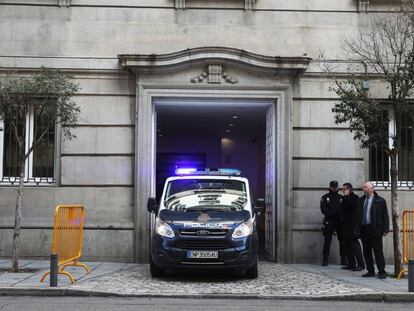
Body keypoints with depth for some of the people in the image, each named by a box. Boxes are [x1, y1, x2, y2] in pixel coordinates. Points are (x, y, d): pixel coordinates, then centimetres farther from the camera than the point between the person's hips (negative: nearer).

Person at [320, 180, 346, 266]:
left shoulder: (341, 197, 13)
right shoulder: (325, 197, 5)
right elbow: (323, 209, -6)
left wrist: (340, 215, -13)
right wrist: (333, 214, -18)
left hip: (339, 222, 3)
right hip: (329, 222, -2)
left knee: (342, 241, 3)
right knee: (327, 241, -2)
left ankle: (343, 260, 10)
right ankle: (325, 260, 2)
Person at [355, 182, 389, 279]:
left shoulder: (380, 201, -1)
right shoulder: (360, 200, 12)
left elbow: (385, 216, -2)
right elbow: (357, 216, 15)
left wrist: (385, 230, -8)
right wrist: (357, 229, 8)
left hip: (375, 229, -5)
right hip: (364, 230, 5)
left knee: (378, 251, -3)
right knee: (367, 252, 7)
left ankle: (381, 272, 3)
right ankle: (370, 271, 16)